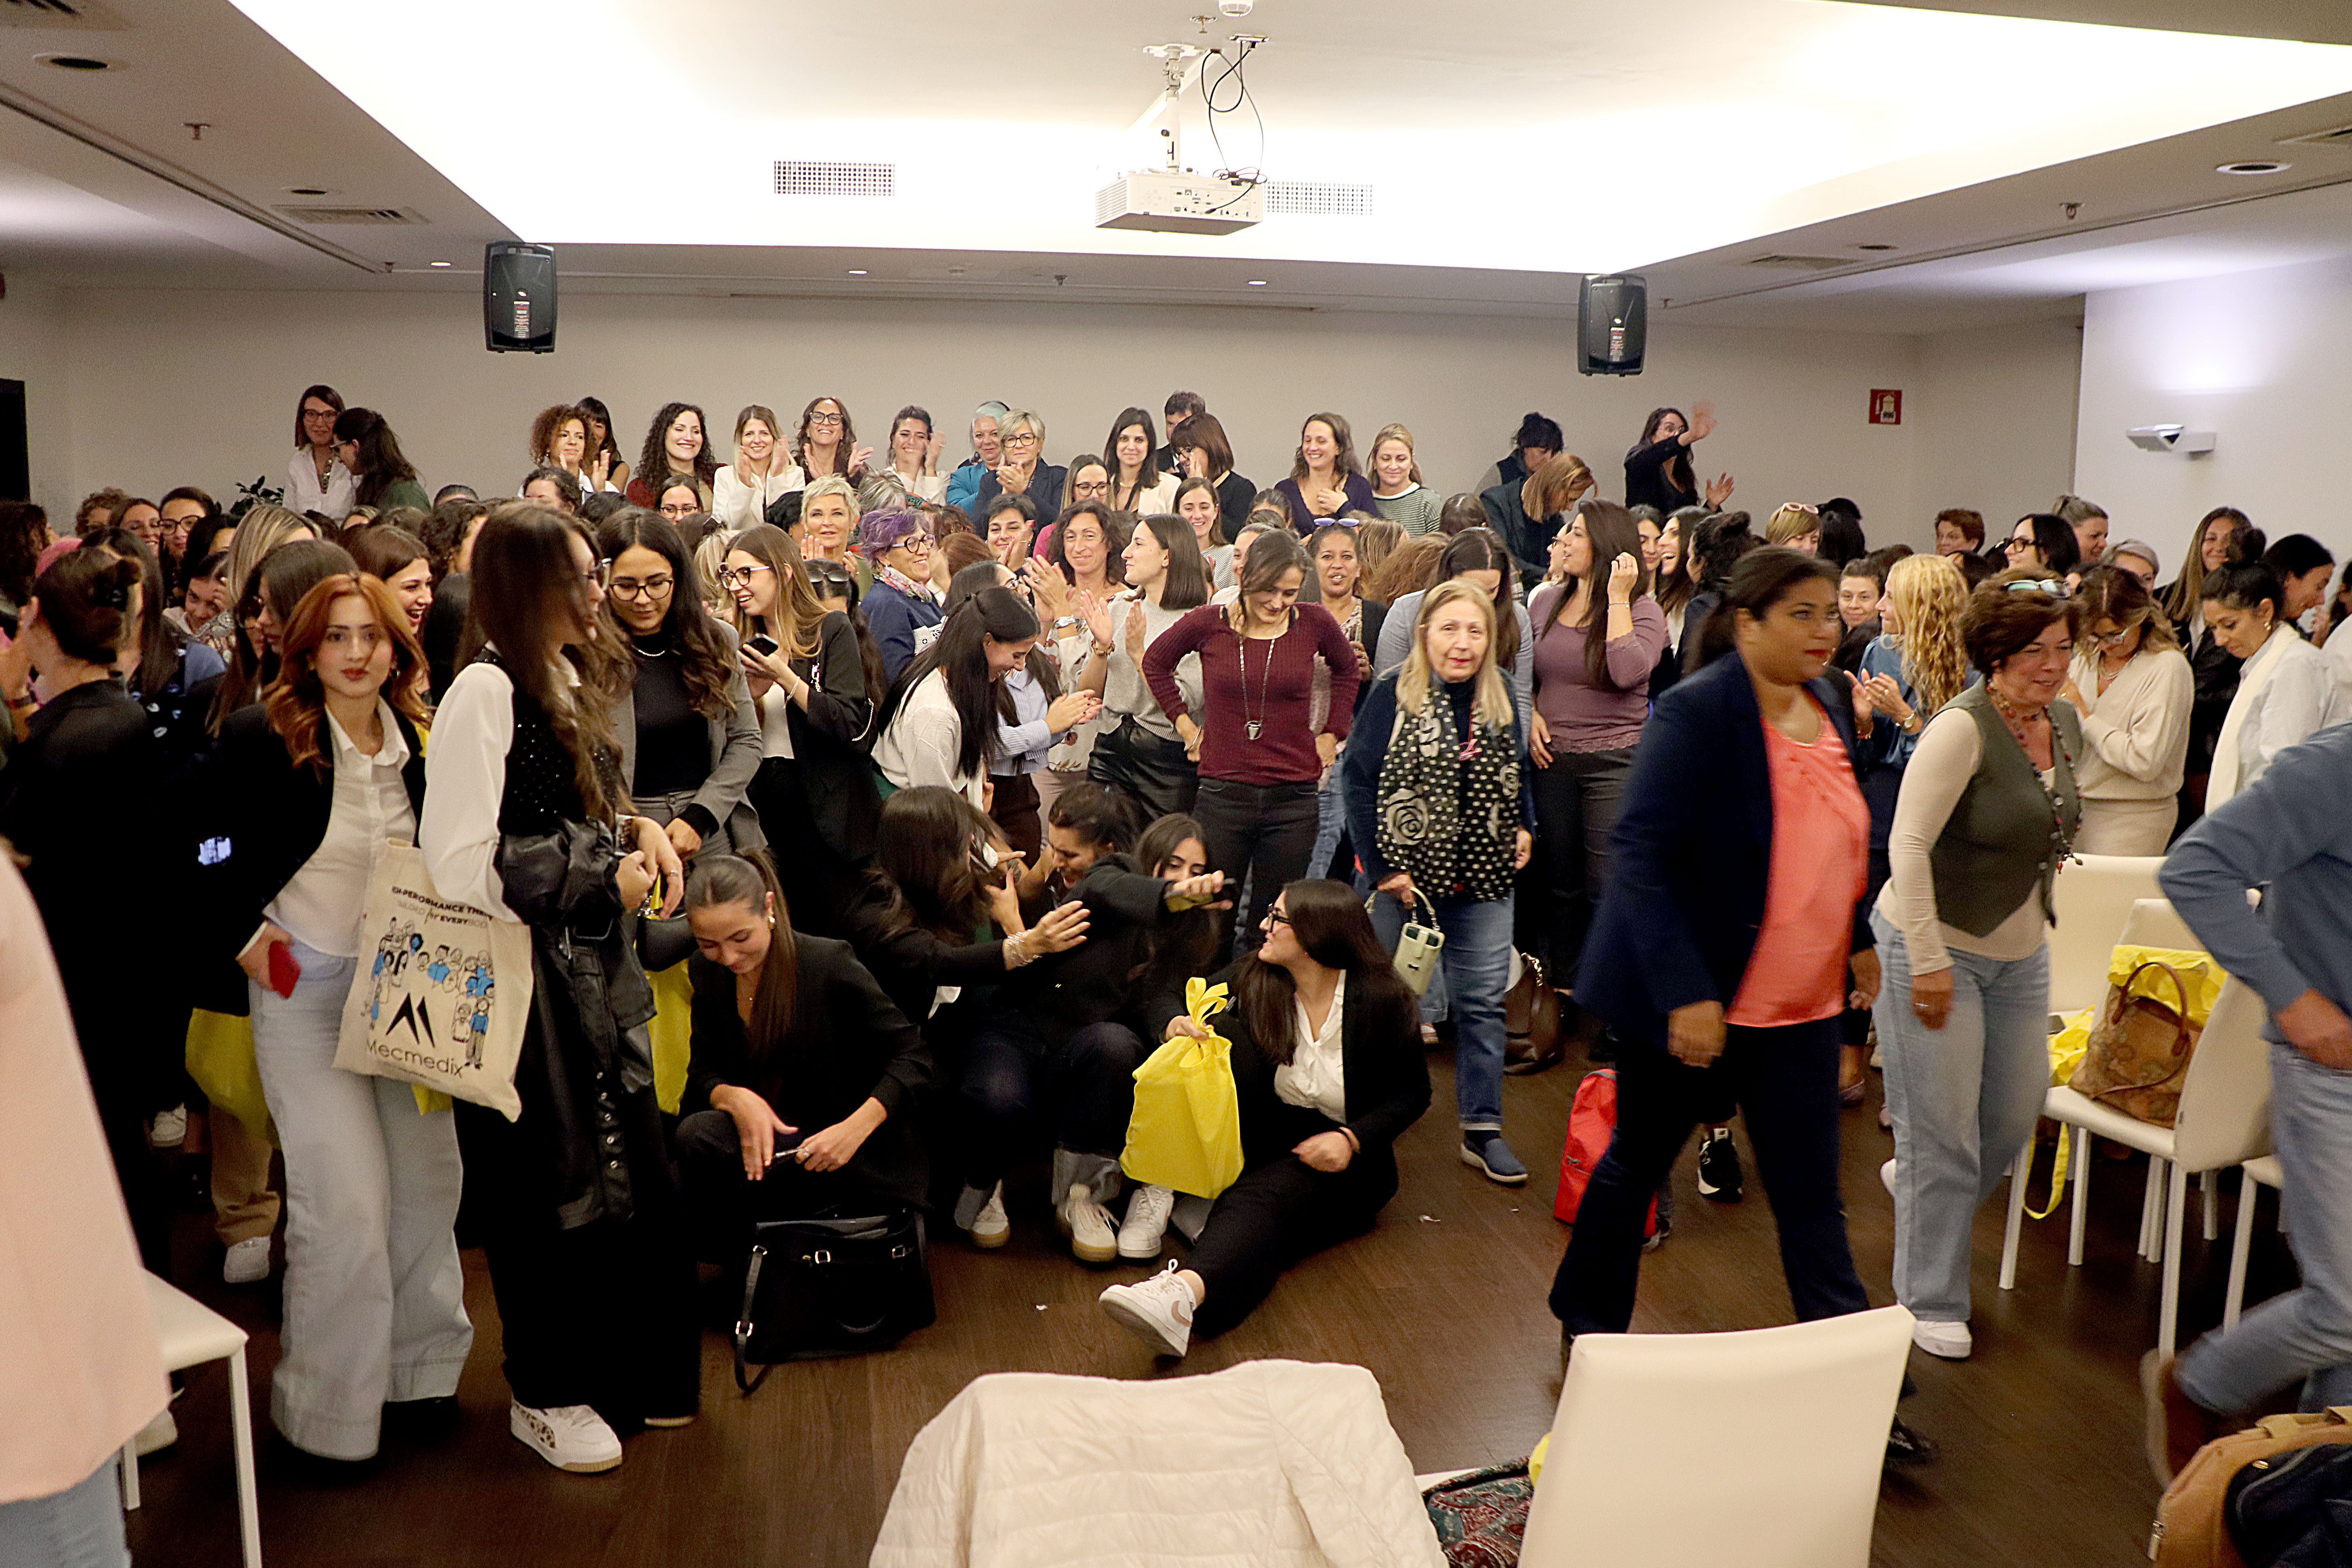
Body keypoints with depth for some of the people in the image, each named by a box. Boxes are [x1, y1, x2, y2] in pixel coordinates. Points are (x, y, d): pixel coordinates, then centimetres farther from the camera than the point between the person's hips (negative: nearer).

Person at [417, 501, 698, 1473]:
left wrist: (636, 832, 0)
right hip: (526, 976, -8)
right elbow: (459, 866, -24)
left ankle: (634, 1373, 31)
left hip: (595, 964, 8)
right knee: (551, 1184, 7)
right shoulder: (485, 691, -17)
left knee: (634, 1169, 13)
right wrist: (606, 876, -16)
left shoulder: (569, 680, 10)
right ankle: (547, 1394, 28)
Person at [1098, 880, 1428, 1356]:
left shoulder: (1380, 1000, -12)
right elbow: (1172, 1000, 4)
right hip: (1266, 1140, 4)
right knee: (1225, 1029, -20)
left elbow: (1413, 1092, -3)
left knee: (1265, 1198, -38)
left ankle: (1185, 1292, -66)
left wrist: (1352, 1139, -18)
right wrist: (1175, 1024, -21)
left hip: (1341, 1161, -4)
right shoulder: (1256, 979, -5)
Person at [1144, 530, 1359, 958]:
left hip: (1294, 796, 0)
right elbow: (1155, 662, 17)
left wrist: (1329, 735, 13)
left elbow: (1348, 673, 20)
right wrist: (1185, 724, 11)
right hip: (1222, 791, 0)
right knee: (1211, 924, 5)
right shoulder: (1209, 623, -3)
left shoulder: (1314, 623, -1)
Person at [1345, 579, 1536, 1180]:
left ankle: (1482, 1130, 14)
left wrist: (1524, 826, 4)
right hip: (1408, 878, -3)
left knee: (1482, 1001, 5)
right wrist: (1383, 867, -13)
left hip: (1483, 883, 3)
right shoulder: (1392, 696, -8)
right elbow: (1361, 783, -10)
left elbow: (1520, 772, 21)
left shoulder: (1500, 701, 6)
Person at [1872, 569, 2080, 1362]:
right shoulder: (1962, 729, -20)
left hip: (2021, 952, 8)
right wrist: (1928, 961, -24)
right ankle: (1932, 1304, 15)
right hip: (1939, 946, -8)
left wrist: (2034, 890, 17)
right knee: (1943, 1136, 0)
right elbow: (1907, 844, -24)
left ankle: (1916, 1182, 46)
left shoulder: (2065, 722, 4)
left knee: (2016, 1116, 16)